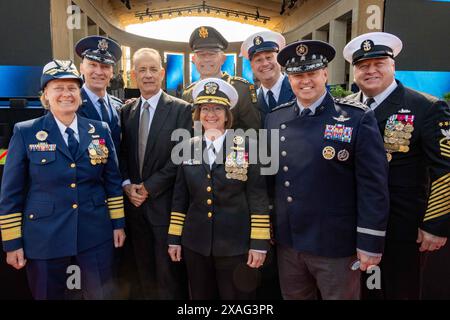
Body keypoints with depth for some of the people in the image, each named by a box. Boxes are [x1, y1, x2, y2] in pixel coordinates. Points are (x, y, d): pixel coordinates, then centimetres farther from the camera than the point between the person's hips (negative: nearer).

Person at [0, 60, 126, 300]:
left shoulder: (100, 130, 3)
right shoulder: (25, 133, -4)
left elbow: (113, 181, 6)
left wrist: (118, 223, 4)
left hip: (96, 235, 2)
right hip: (44, 237, -1)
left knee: (102, 295, 12)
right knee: (48, 296, 17)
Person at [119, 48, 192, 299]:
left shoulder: (181, 109, -7)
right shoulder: (126, 111, 9)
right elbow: (123, 154, 12)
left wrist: (149, 187, -12)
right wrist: (127, 184, -4)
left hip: (165, 203, -5)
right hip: (136, 204, 5)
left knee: (170, 274, 7)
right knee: (145, 272, 18)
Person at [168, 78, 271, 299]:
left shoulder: (246, 147, -7)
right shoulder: (189, 148, 3)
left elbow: (258, 199, -8)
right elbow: (180, 198, 6)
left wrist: (259, 244, -10)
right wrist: (174, 238, 7)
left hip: (236, 245, -3)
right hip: (196, 244, 3)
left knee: (237, 296, 13)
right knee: (200, 296, 19)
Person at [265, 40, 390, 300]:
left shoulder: (358, 119, -11)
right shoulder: (275, 118, 2)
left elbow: (373, 187, -11)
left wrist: (370, 243, -10)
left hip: (336, 246, -4)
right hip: (287, 242, 4)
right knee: (293, 297, 22)